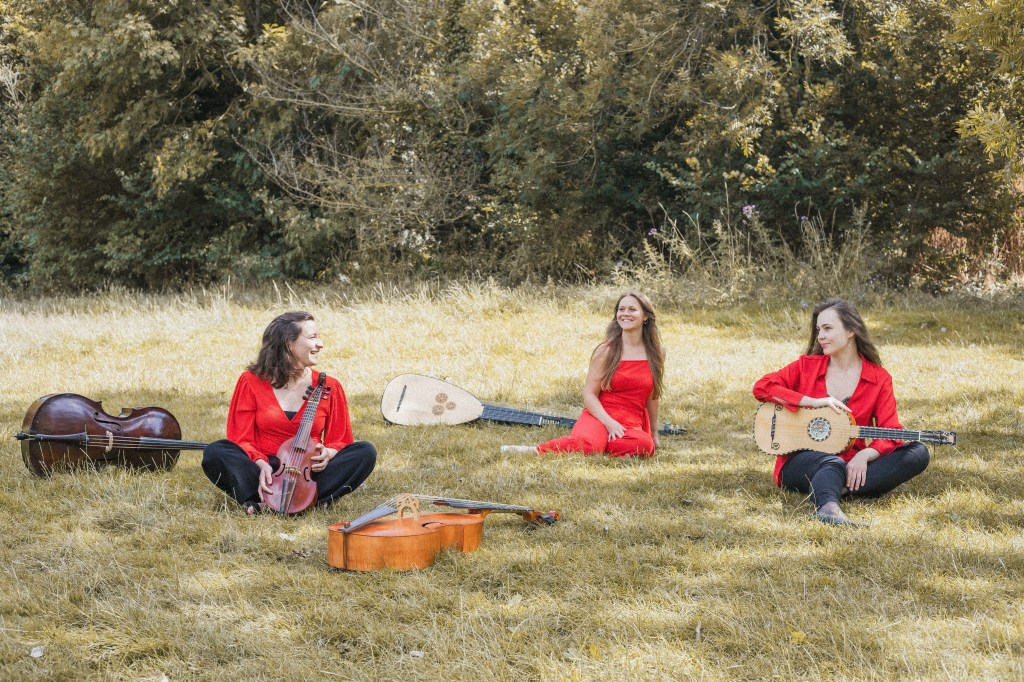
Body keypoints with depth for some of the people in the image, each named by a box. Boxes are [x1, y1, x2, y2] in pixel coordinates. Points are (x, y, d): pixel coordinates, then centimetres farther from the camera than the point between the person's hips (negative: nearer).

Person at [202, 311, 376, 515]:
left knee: (365, 452, -22)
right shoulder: (252, 381, 0)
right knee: (215, 452, -27)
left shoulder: (328, 387, 4)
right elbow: (241, 439, 0)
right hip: (266, 473, -2)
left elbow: (340, 442, 9)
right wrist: (261, 464, -21)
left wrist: (327, 453, -15)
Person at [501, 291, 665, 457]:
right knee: (587, 442, -41)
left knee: (645, 445, -37)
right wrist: (609, 422, -17)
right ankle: (534, 450, -19)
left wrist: (653, 430, 26)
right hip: (600, 416, -3)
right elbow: (589, 394, -2)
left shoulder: (656, 353, 9)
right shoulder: (606, 350, 1)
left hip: (633, 425, 3)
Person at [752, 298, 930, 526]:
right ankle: (828, 508, -69)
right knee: (832, 463, -38)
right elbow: (762, 386, -5)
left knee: (918, 454, -19)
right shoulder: (807, 366, 8)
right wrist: (813, 402, -15)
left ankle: (844, 488, -38)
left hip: (852, 466, 2)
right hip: (800, 462, -2)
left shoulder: (879, 379, 6)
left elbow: (890, 432, -4)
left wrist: (864, 456, -26)